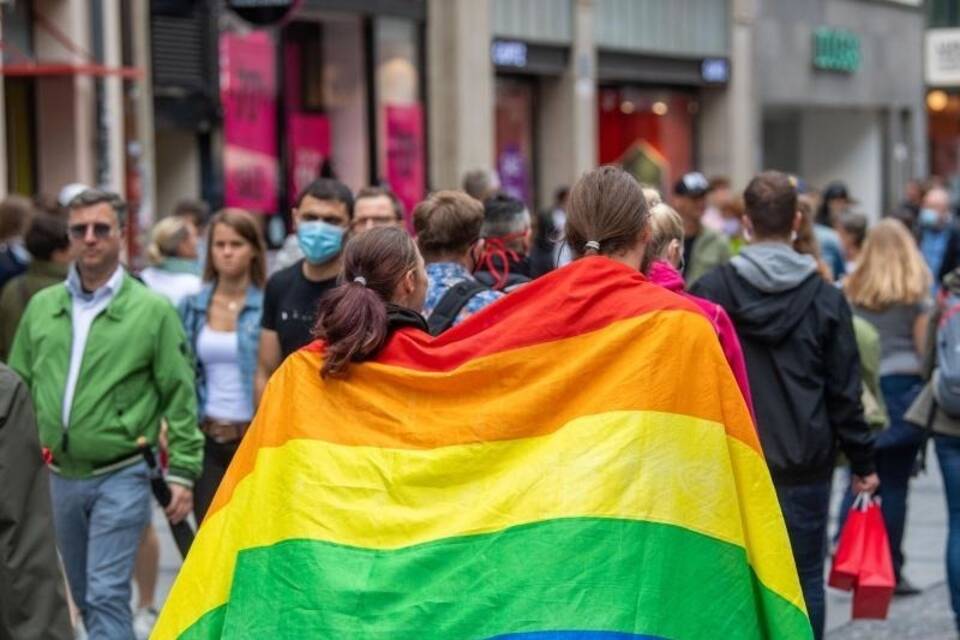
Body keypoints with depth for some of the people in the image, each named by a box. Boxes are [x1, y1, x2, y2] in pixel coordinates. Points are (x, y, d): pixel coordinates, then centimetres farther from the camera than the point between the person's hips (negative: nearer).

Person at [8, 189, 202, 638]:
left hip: (121, 477, -5)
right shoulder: (41, 307, 7)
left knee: (107, 596, -11)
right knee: (85, 598, 15)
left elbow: (180, 397, -4)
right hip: (59, 478, 5)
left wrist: (183, 472, -7)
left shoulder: (153, 310, -5)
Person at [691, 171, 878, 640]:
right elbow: (844, 392, 0)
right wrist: (862, 462, 10)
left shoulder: (711, 291, -3)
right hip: (805, 462, 0)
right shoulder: (826, 299, -1)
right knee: (804, 579, 5)